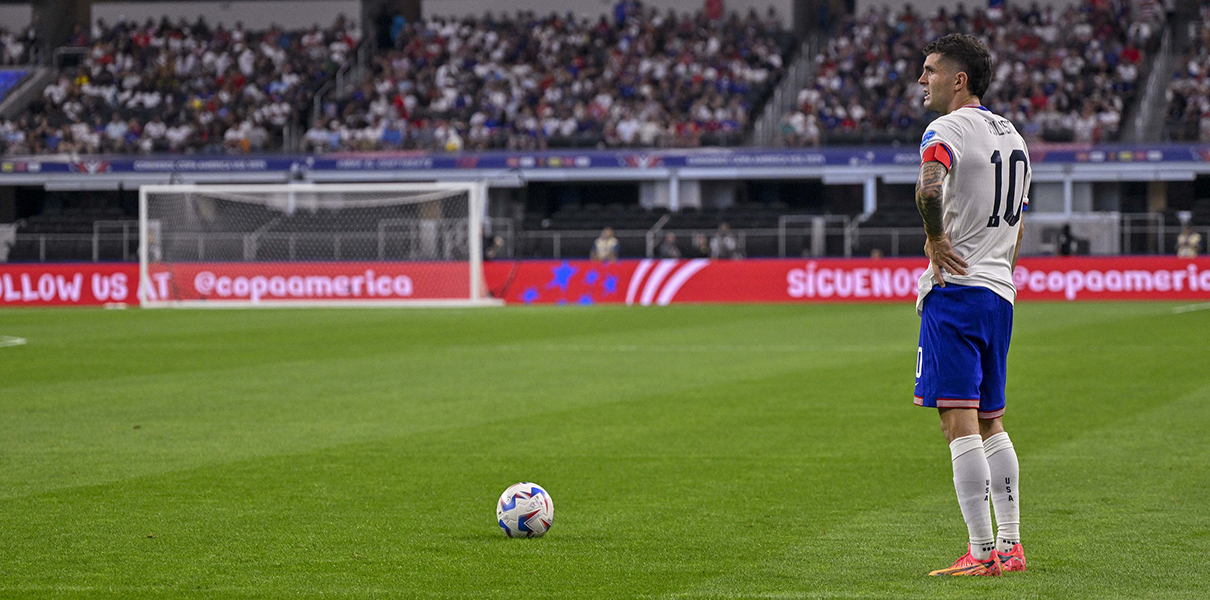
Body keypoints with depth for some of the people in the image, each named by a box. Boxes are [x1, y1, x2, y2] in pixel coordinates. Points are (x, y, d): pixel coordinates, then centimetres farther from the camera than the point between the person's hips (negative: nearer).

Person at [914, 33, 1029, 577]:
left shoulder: (948, 130, -10)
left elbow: (929, 189, -31)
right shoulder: (1012, 135, 17)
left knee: (959, 423, -9)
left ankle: (983, 553, -12)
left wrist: (935, 239, -16)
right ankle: (1010, 545, 15)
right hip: (1000, 290, 9)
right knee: (990, 422, 15)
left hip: (955, 288, -9)